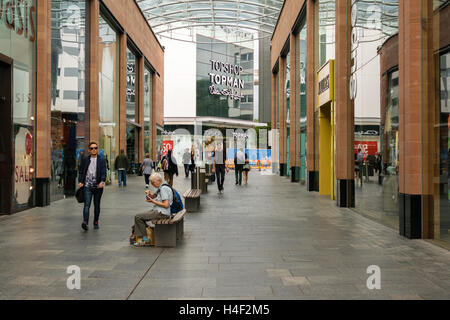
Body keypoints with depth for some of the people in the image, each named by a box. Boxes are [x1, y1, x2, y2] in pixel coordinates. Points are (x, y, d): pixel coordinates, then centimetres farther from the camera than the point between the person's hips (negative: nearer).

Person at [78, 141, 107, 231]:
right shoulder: (85, 160, 8)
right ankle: (85, 222, -23)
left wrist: (102, 181, -22)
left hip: (98, 186, 1)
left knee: (97, 205, 10)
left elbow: (104, 172, -5)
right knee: (87, 204, -13)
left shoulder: (102, 160, 4)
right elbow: (81, 171, 10)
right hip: (87, 186, 0)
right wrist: (80, 181, -5)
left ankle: (96, 222, 23)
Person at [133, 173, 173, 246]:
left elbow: (166, 205, -24)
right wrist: (149, 194, 5)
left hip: (162, 213, -11)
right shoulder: (160, 188, 13)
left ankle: (145, 239, -5)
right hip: (157, 210, 11)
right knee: (138, 216, 12)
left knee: (138, 217, -12)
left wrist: (153, 201, -17)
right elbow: (153, 196, 28)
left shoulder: (164, 189, -18)